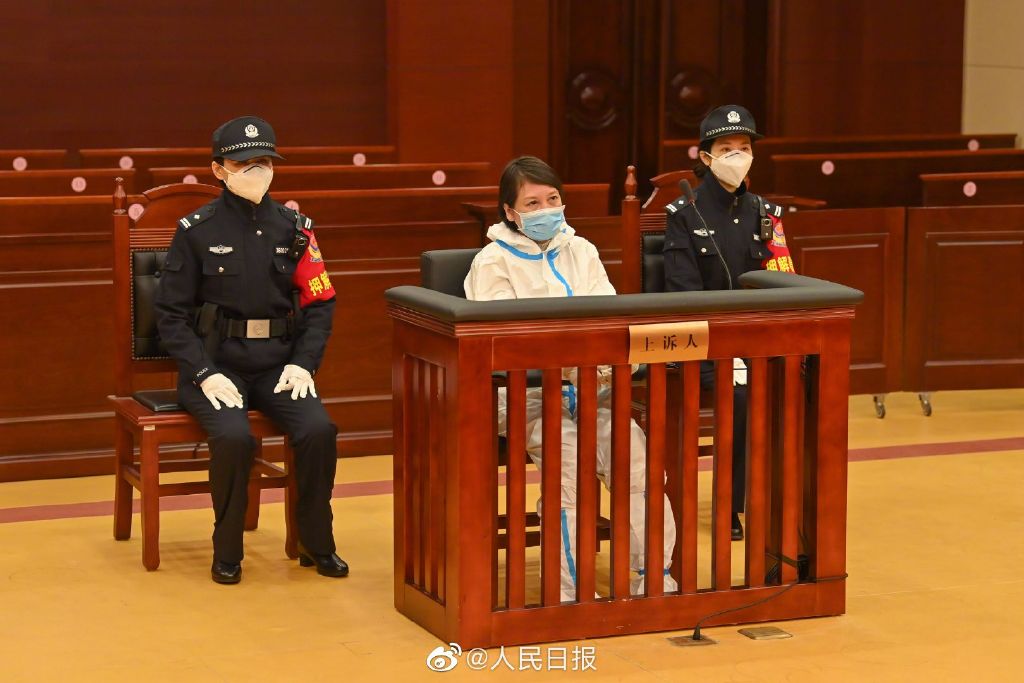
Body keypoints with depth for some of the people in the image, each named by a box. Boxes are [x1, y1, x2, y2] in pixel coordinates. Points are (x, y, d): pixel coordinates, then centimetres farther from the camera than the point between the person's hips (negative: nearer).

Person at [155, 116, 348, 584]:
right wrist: (204, 373, -15)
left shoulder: (293, 229, 6)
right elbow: (171, 314, -2)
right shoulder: (197, 231, -2)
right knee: (234, 436, -31)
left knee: (319, 430, -23)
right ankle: (227, 552, -9)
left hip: (278, 365, 3)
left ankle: (316, 543, -1)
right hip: (216, 365, -3)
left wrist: (303, 364, -6)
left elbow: (319, 303, 9)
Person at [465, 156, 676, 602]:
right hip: (523, 391, -4)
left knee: (635, 448, -23)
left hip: (589, 384, 4)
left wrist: (605, 361, -17)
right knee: (565, 449, -31)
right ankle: (573, 592, -27)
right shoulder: (493, 262, 4)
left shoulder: (581, 251, 19)